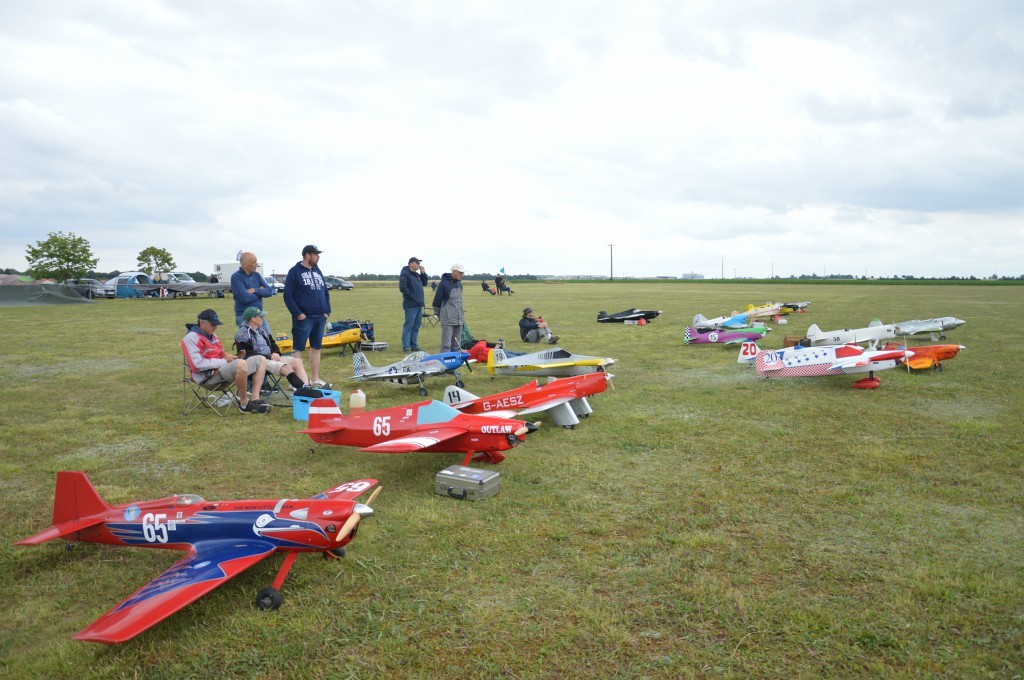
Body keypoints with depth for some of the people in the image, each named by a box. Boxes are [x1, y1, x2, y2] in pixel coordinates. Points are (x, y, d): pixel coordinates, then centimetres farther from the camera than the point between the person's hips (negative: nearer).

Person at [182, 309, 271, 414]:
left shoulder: (213, 336, 22)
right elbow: (198, 364, -19)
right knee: (241, 364, -37)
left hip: (222, 369, 10)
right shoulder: (191, 338, -8)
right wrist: (224, 360, -15)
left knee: (261, 360, 5)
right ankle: (244, 404, -23)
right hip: (209, 377, -10)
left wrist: (233, 357, 3)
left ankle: (255, 400, -11)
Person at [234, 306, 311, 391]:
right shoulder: (243, 334, -6)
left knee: (297, 361, -13)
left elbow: (272, 344, 25)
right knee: (287, 367, -30)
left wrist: (276, 353, 1)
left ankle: (306, 388, -28)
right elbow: (247, 354, -15)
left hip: (271, 357, 8)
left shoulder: (262, 329, 19)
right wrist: (269, 357, -16)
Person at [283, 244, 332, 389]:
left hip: (320, 318, 7)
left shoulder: (317, 271, 15)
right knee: (298, 349, -3)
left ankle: (315, 380, 19)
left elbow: (325, 292, 20)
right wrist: (297, 313, -16)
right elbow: (288, 295, -10)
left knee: (316, 348, 11)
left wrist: (327, 311, 8)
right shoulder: (295, 271, -5)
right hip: (303, 318, -7)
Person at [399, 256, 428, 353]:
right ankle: (406, 347, -2)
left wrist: (423, 273, 10)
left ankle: (414, 346, 20)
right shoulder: (404, 274, -8)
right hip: (411, 305, -9)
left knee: (416, 326, 12)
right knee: (408, 326, -6)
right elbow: (403, 288, -17)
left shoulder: (417, 274, 18)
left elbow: (424, 283, 22)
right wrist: (413, 297, -18)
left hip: (419, 305, 9)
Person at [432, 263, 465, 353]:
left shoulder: (459, 284, 14)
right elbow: (437, 299, -6)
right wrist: (437, 314, -2)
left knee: (456, 344, 10)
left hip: (459, 319, 7)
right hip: (447, 319, -7)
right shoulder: (444, 283, -9)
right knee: (446, 344, -8)